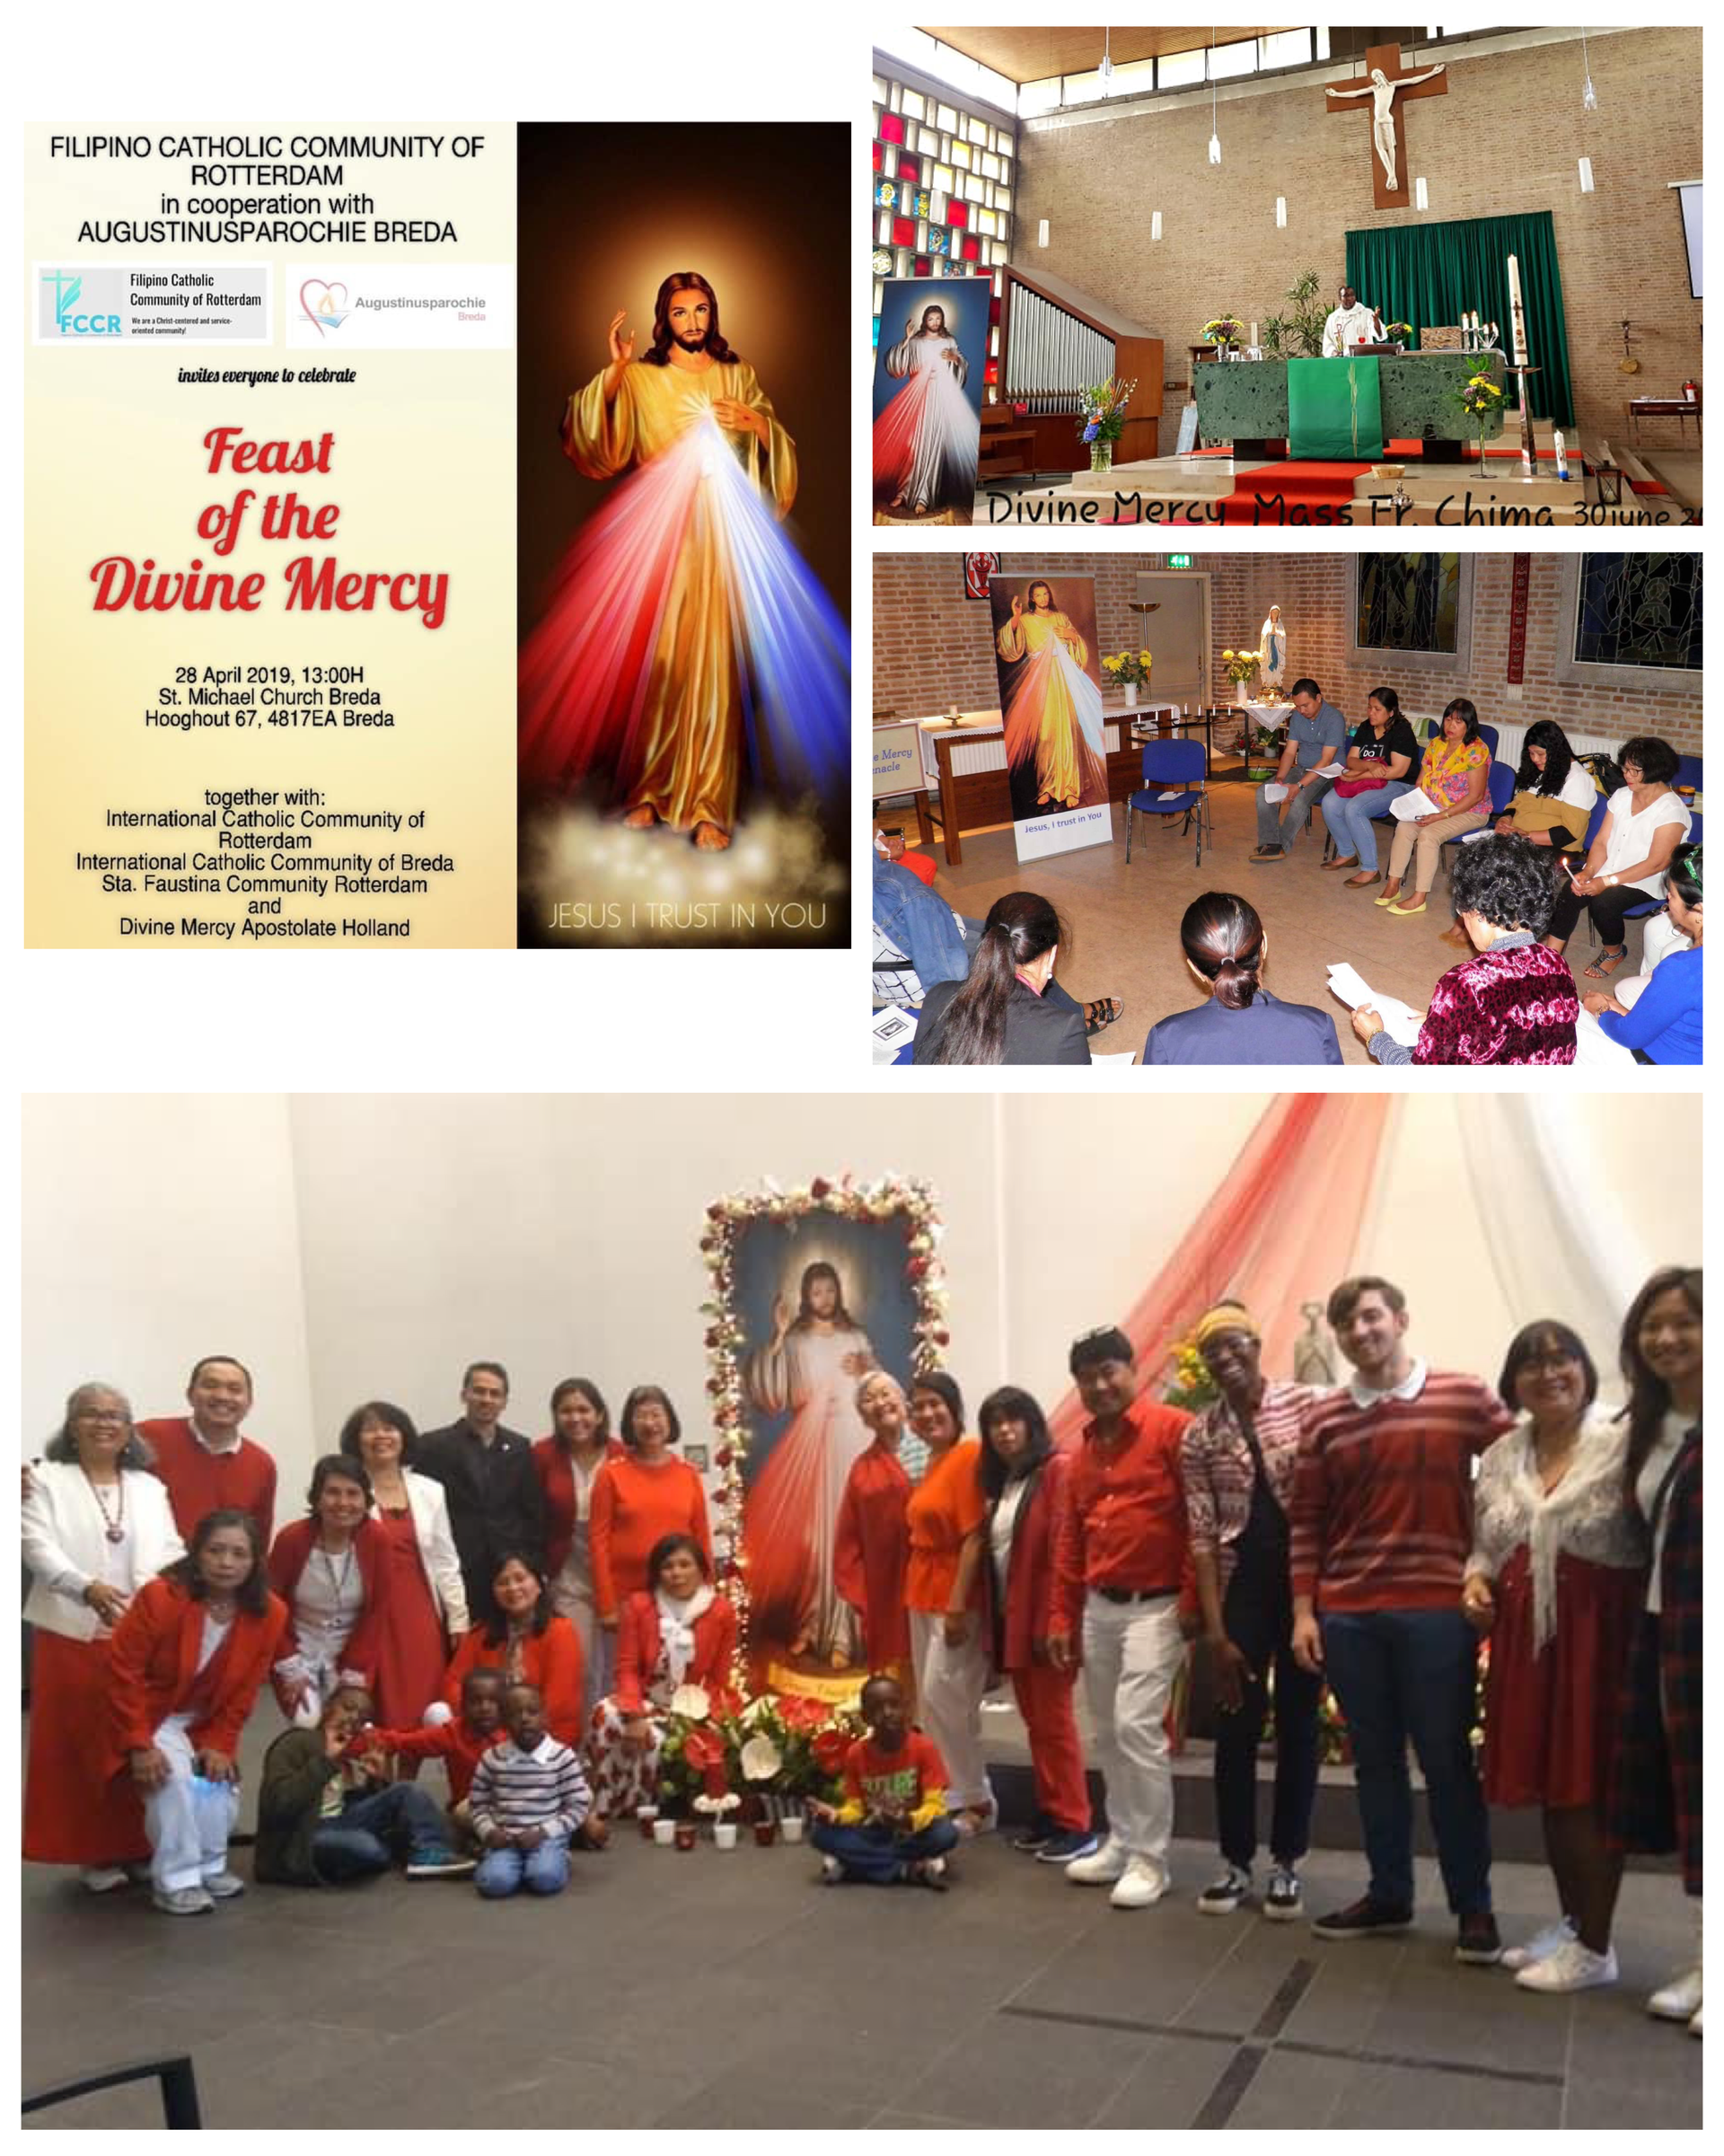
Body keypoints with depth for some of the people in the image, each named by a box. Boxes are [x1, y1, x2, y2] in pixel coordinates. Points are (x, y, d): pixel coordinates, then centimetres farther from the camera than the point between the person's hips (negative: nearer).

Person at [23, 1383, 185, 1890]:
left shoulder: (149, 1487, 13)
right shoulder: (46, 1480, 3)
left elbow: (168, 1550, 3)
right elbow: (40, 1547, -11)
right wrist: (87, 1588, -28)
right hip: (72, 1635, -2)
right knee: (80, 1747, 2)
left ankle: (138, 1845, 17)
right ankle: (94, 1853, 11)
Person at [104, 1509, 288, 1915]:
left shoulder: (269, 1613, -15)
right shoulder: (160, 1597, -28)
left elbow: (244, 1690, -4)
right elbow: (122, 1672, -22)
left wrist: (219, 1744, -9)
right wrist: (139, 1744, -23)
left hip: (205, 1722, 5)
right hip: (151, 1716, -5)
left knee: (222, 1783, -5)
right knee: (174, 1776, -25)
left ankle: (209, 1867, 21)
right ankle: (176, 1881, -11)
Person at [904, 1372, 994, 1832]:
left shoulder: (968, 1455, -15)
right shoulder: (932, 1462, 13)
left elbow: (974, 1537, -19)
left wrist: (958, 1606, -21)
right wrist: (920, 1596, 15)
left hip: (955, 1595, -9)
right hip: (923, 1594, 9)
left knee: (942, 1694, -8)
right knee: (929, 1699, 12)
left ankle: (977, 1800, 4)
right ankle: (952, 1795, 22)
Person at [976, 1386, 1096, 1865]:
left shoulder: (1058, 1469, -10)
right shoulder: (1000, 1481, 15)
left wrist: (1055, 1619, -21)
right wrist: (989, 1619, 10)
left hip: (1044, 1617, -8)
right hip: (1009, 1619, 8)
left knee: (1054, 1719, -4)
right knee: (1034, 1720, 12)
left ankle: (1076, 1825, 1)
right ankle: (1049, 1813, 20)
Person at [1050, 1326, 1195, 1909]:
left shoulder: (1173, 1429, -9)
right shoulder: (1085, 1450, 14)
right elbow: (1069, 1539, 16)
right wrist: (1063, 1617, 14)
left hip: (1155, 1606, -7)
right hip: (1098, 1608, 7)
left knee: (1137, 1726, -12)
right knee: (1107, 1732, 12)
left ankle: (1149, 1859, -1)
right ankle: (1121, 1843, 24)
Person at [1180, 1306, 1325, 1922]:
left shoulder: (1307, 1405, -4)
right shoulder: (1199, 1437, 2)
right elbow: (1202, 1537, -1)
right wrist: (1214, 1631, -6)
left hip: (1307, 1581, -1)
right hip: (1241, 1586, 2)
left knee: (1298, 1724, 7)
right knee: (1236, 1726, 6)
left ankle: (1286, 1864, 19)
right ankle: (1236, 1862, 19)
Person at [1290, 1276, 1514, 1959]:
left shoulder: (1467, 1397, -2)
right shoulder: (1323, 1418, 5)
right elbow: (1307, 1521, 7)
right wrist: (1303, 1611, 3)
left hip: (1437, 1611, -3)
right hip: (1346, 1616, 3)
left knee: (1447, 1760, 3)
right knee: (1374, 1761, 12)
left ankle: (1474, 1906, 16)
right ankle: (1388, 1894, 24)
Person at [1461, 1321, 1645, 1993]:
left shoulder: (1623, 1444, -9)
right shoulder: (1499, 1458, 11)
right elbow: (1486, 1545, 20)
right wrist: (1475, 1581, 1)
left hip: (1599, 1630, -6)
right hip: (1524, 1633, 6)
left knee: (1590, 1786, -1)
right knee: (1547, 1785, 13)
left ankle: (1595, 1945, 10)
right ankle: (1570, 1923, 28)